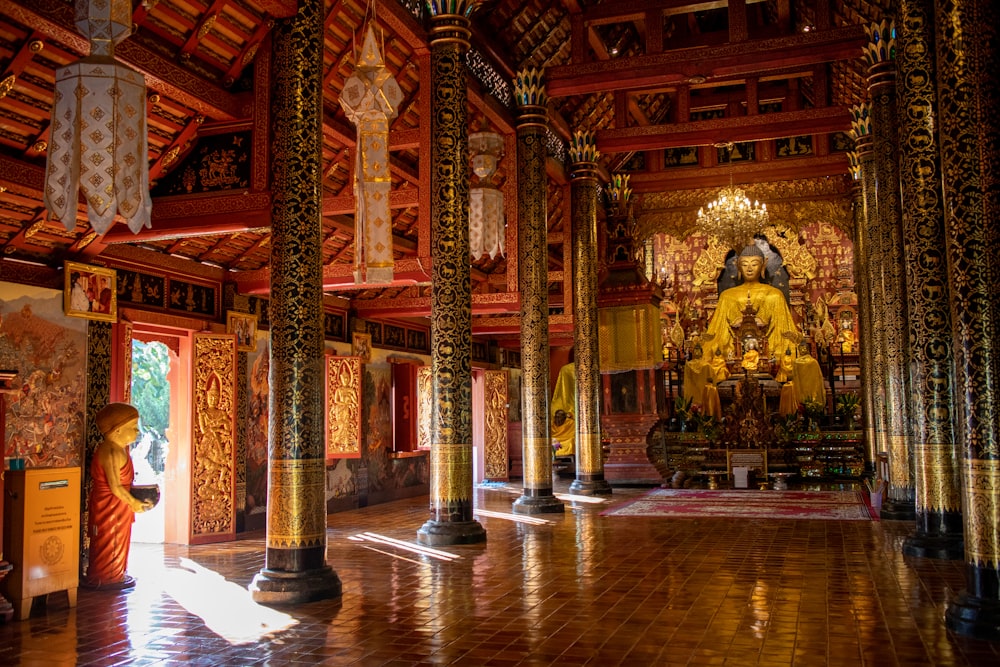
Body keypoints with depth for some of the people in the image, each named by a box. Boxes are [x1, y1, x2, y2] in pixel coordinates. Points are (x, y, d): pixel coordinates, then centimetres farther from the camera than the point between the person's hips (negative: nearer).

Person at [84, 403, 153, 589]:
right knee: (109, 542, 3)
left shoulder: (121, 449, 8)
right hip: (109, 505, -10)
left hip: (117, 506, 10)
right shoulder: (111, 452, -25)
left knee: (118, 541, 18)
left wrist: (137, 498, 6)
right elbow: (115, 487, -25)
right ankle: (107, 577, 15)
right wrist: (134, 503, -16)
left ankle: (115, 575, 29)